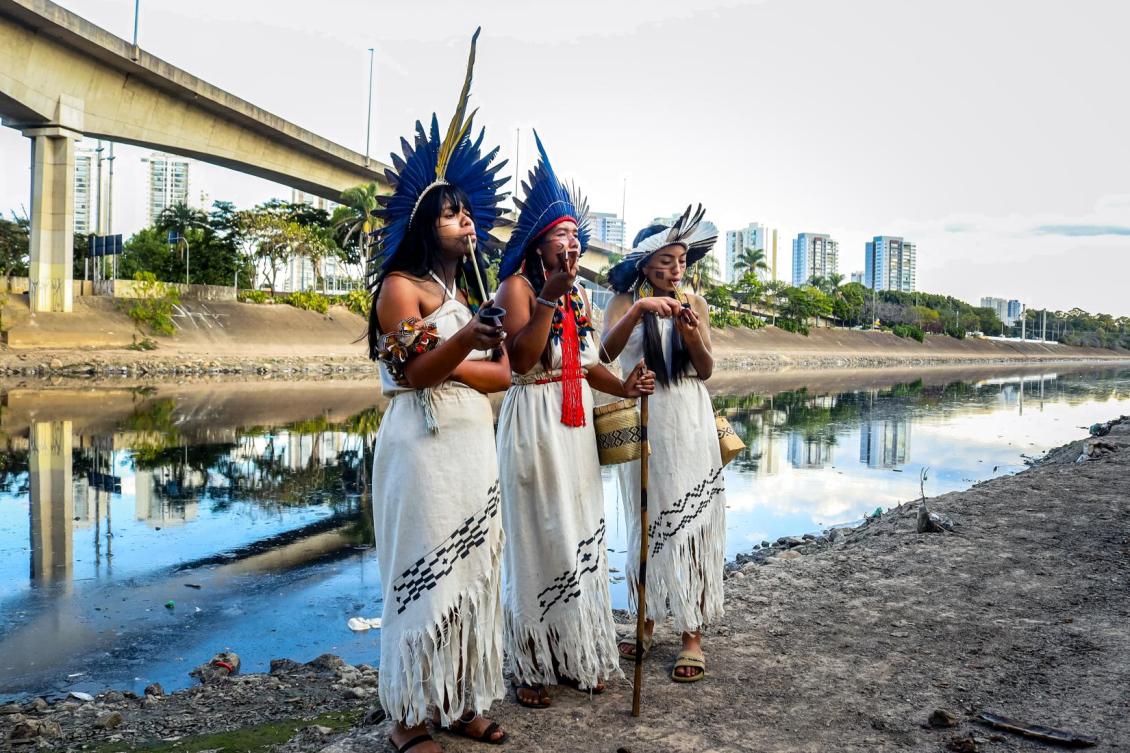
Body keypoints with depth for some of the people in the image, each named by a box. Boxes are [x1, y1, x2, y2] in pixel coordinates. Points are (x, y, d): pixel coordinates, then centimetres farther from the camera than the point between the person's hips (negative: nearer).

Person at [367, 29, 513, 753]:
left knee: (473, 572, 9)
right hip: (425, 448, -7)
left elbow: (503, 374, 8)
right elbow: (413, 372, -16)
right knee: (426, 576, -3)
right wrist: (463, 341, -31)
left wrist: (447, 363, -8)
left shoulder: (473, 293, 18)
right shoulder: (401, 285, -4)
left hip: (477, 446, 7)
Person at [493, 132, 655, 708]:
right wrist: (550, 296, -23)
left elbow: (587, 364, 14)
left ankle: (577, 655, 25)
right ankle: (531, 666, 12)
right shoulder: (517, 286, -7)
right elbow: (521, 357, -20)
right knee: (538, 539, -1)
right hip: (533, 421, -7)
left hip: (576, 427, 7)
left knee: (580, 535, 11)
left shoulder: (579, 297, 15)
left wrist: (623, 387, -4)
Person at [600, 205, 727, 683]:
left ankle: (693, 635, 7)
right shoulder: (625, 303, 1)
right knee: (646, 524, 10)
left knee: (689, 524, 0)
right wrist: (640, 308, -30)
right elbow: (607, 350, -17)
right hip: (642, 424, 0)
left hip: (688, 426, 0)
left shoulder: (694, 304, 6)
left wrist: (690, 335, -16)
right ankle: (646, 623, 23)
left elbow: (706, 370, 2)